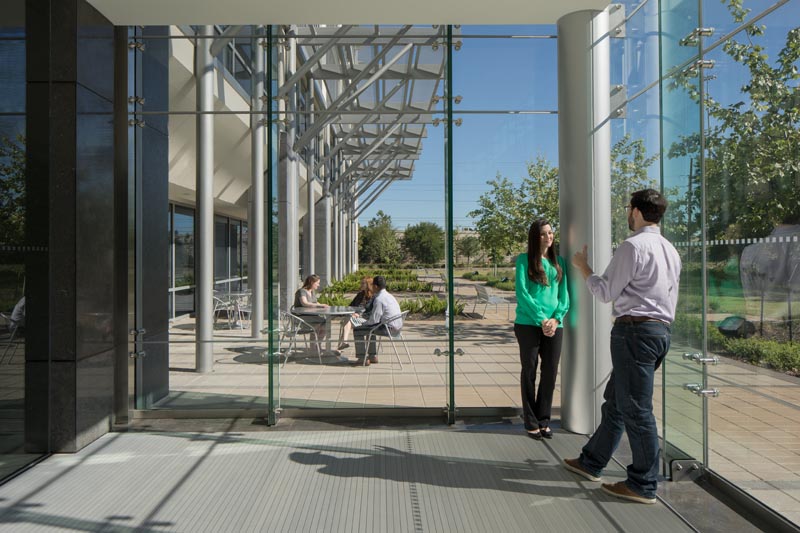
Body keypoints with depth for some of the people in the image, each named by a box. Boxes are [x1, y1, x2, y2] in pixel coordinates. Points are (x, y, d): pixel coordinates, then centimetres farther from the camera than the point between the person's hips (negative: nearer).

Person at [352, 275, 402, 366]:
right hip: (397, 326, 10)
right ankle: (373, 356, 32)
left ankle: (362, 359, 4)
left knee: (357, 330, 0)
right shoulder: (389, 296, 14)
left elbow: (374, 319, -18)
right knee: (369, 328, 32)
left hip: (388, 328, -10)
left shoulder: (379, 299, -17)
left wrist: (364, 323, 2)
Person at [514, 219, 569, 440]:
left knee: (550, 373, 6)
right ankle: (531, 423, 12)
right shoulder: (524, 260, 0)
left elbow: (564, 295, 9)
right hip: (528, 324, -4)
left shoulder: (559, 262, 13)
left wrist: (556, 318, -8)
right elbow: (522, 293, -8)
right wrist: (541, 319, -14)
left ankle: (544, 420, 19)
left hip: (554, 326, 4)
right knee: (529, 372, 4)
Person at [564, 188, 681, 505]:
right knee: (615, 401, 17)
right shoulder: (670, 250, 17)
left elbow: (605, 292, -9)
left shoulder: (633, 246, -12)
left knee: (635, 408, -2)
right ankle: (591, 462, 28)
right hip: (661, 329, 10)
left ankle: (644, 485, 6)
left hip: (635, 329, -10)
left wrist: (583, 267, 5)